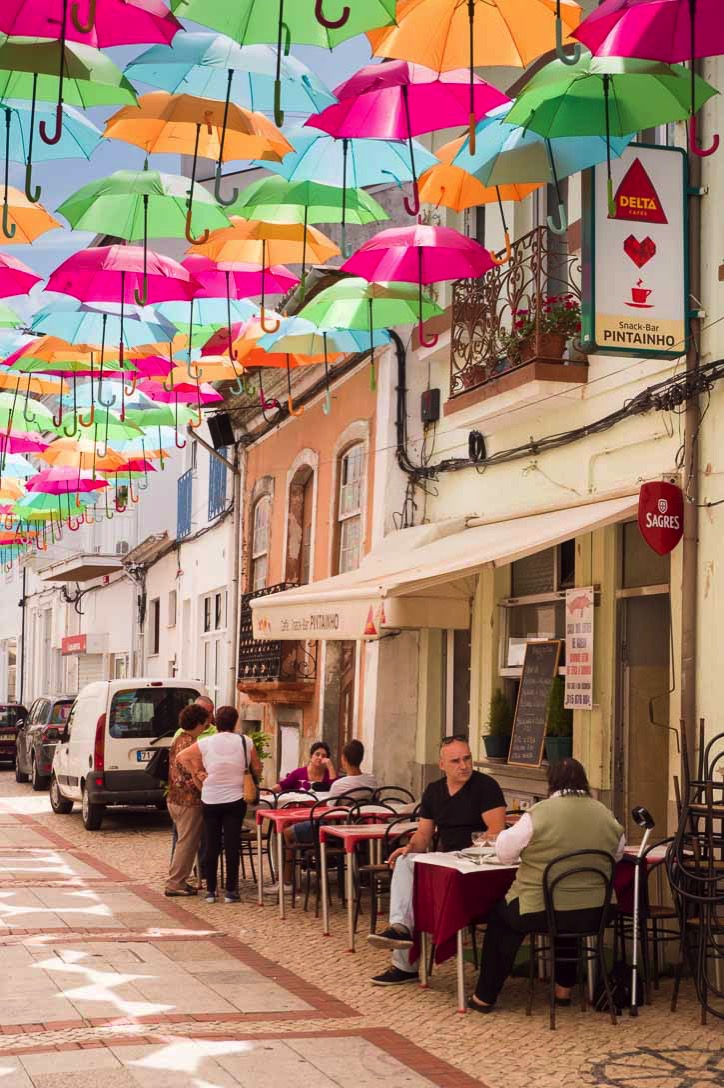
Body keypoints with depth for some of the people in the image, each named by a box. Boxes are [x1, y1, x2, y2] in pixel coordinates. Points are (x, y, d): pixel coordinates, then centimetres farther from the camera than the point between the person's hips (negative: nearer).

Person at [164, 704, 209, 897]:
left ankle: (177, 881, 22)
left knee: (182, 842, 17)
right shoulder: (191, 745, -19)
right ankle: (175, 883, 2)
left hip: (175, 800, 10)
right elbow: (196, 777, -21)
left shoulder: (178, 740, 11)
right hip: (189, 802, -10)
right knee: (187, 843, -2)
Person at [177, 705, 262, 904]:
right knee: (232, 844, 4)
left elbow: (182, 756, -1)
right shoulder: (245, 742, -6)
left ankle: (210, 890, 12)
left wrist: (197, 772, 5)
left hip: (210, 800, 1)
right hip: (235, 799, -1)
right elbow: (257, 769, 3)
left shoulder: (205, 743, -6)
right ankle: (231, 891, 4)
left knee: (211, 845, 9)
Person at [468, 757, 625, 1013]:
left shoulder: (539, 813, -13)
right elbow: (617, 854, 15)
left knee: (501, 915, 24)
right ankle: (564, 989, 42)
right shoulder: (606, 815, 0)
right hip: (594, 915, 4)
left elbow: (504, 852, -4)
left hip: (541, 911, -4)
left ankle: (485, 997, 26)